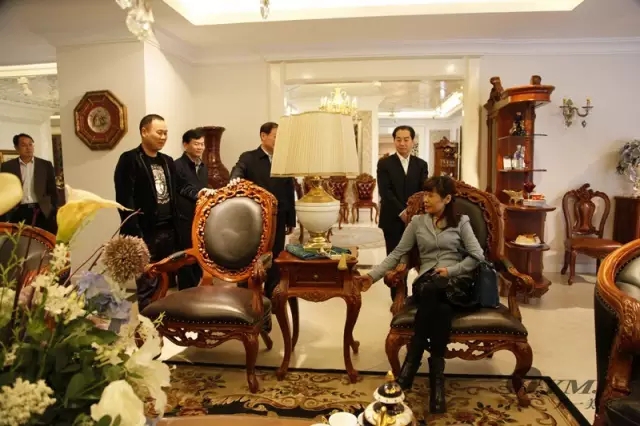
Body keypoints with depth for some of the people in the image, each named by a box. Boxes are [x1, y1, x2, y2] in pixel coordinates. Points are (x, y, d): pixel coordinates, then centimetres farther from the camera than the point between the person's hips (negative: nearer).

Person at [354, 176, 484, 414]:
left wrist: (451, 270, -9)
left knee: (432, 290, -39)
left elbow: (477, 256, 6)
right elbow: (397, 254, 9)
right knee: (441, 309, -37)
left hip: (456, 284, -1)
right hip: (427, 284, 1)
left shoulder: (461, 222, 12)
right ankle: (436, 375, -30)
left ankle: (410, 366, -33)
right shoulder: (417, 222, 15)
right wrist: (373, 275, -4)